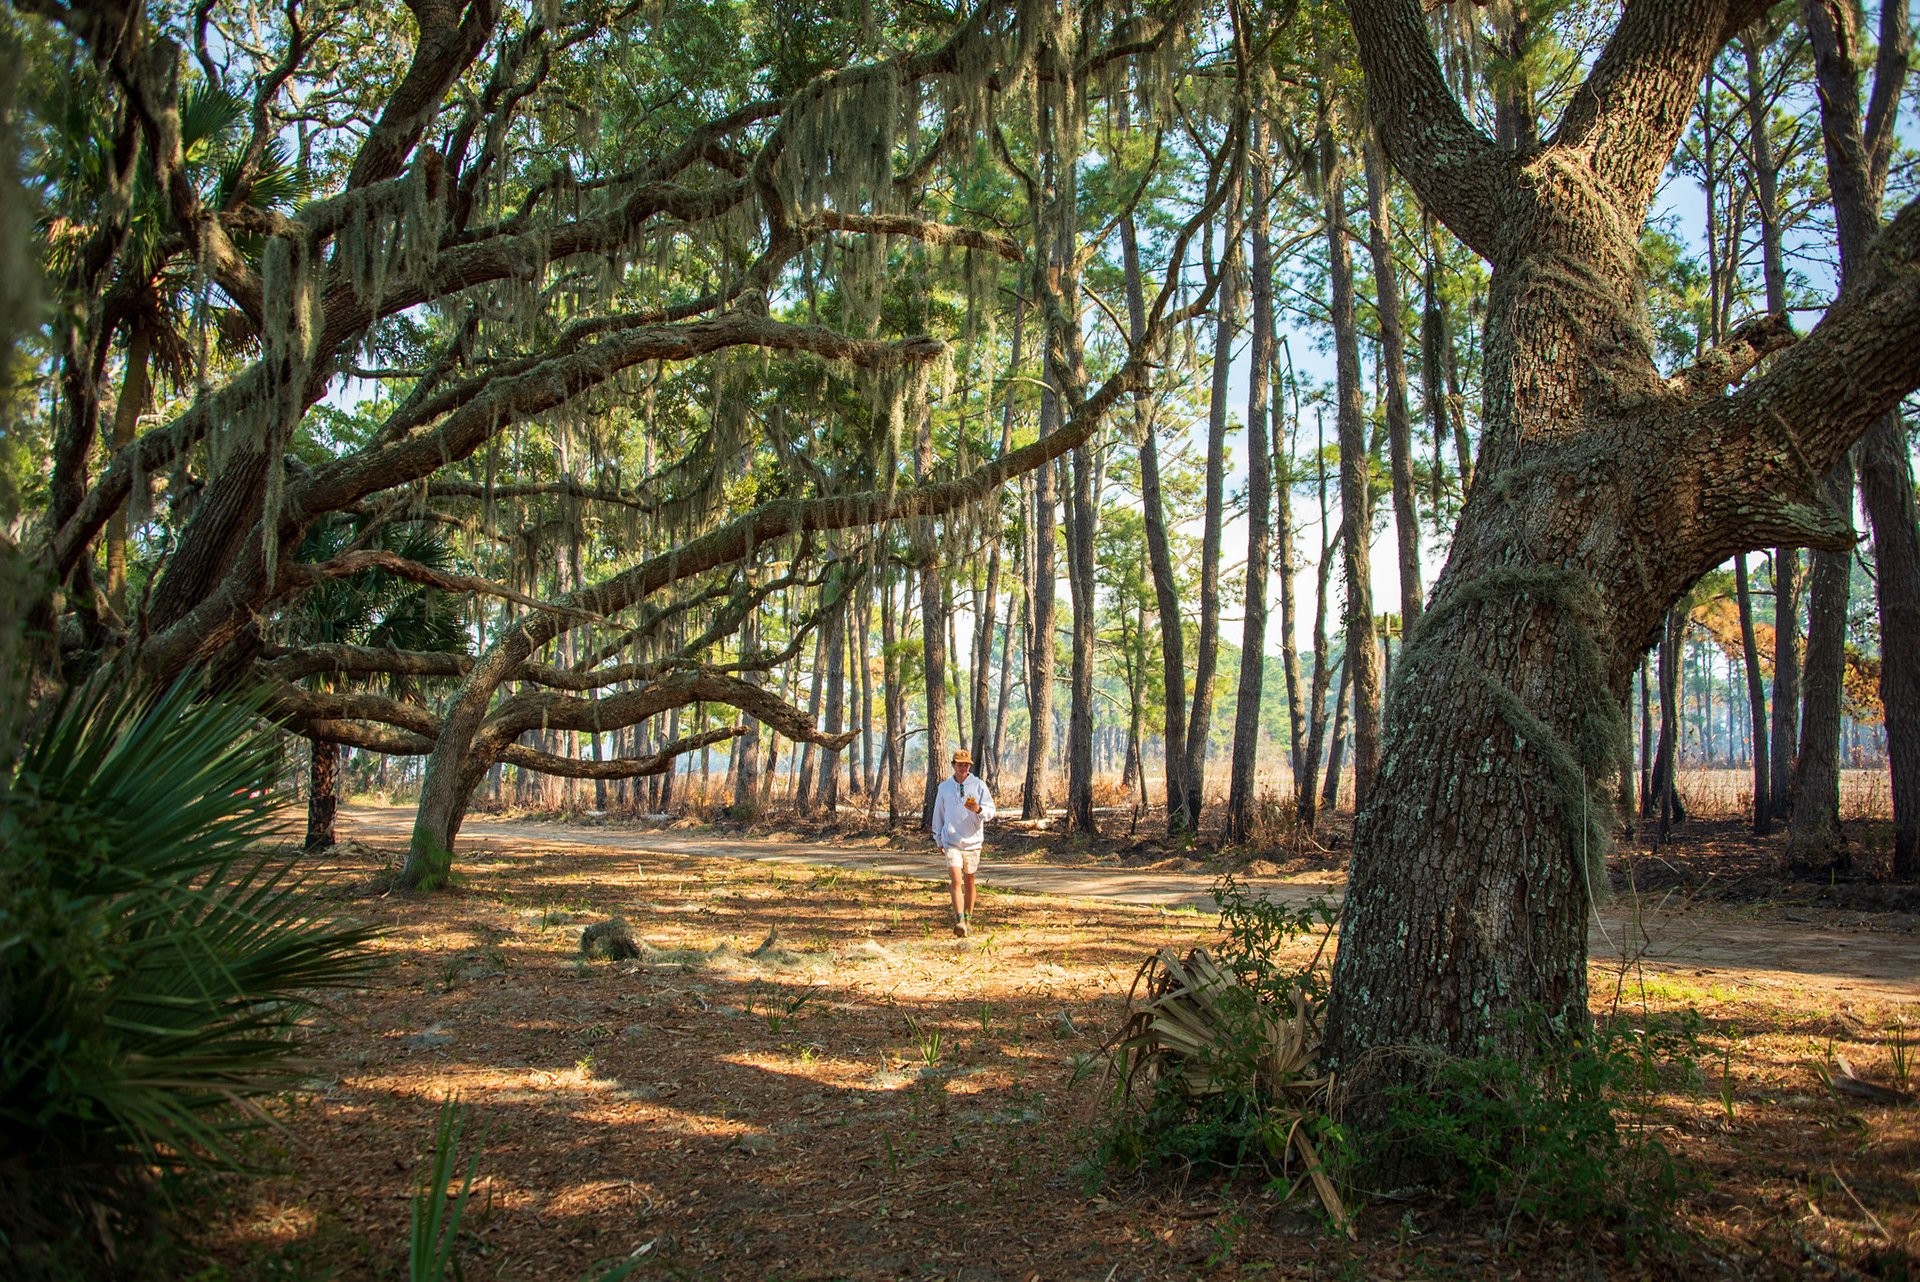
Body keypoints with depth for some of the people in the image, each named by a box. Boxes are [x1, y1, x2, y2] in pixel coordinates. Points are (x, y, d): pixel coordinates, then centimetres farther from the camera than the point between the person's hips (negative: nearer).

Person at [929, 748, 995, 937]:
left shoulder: (979, 786, 1)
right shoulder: (944, 787, 6)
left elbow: (991, 811, -4)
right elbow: (938, 814, 17)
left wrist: (979, 810, -25)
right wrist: (938, 840, 19)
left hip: (972, 842, 0)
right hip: (951, 842, 0)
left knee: (969, 882, 10)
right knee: (956, 880, -15)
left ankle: (968, 919, 24)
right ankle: (959, 920, -20)